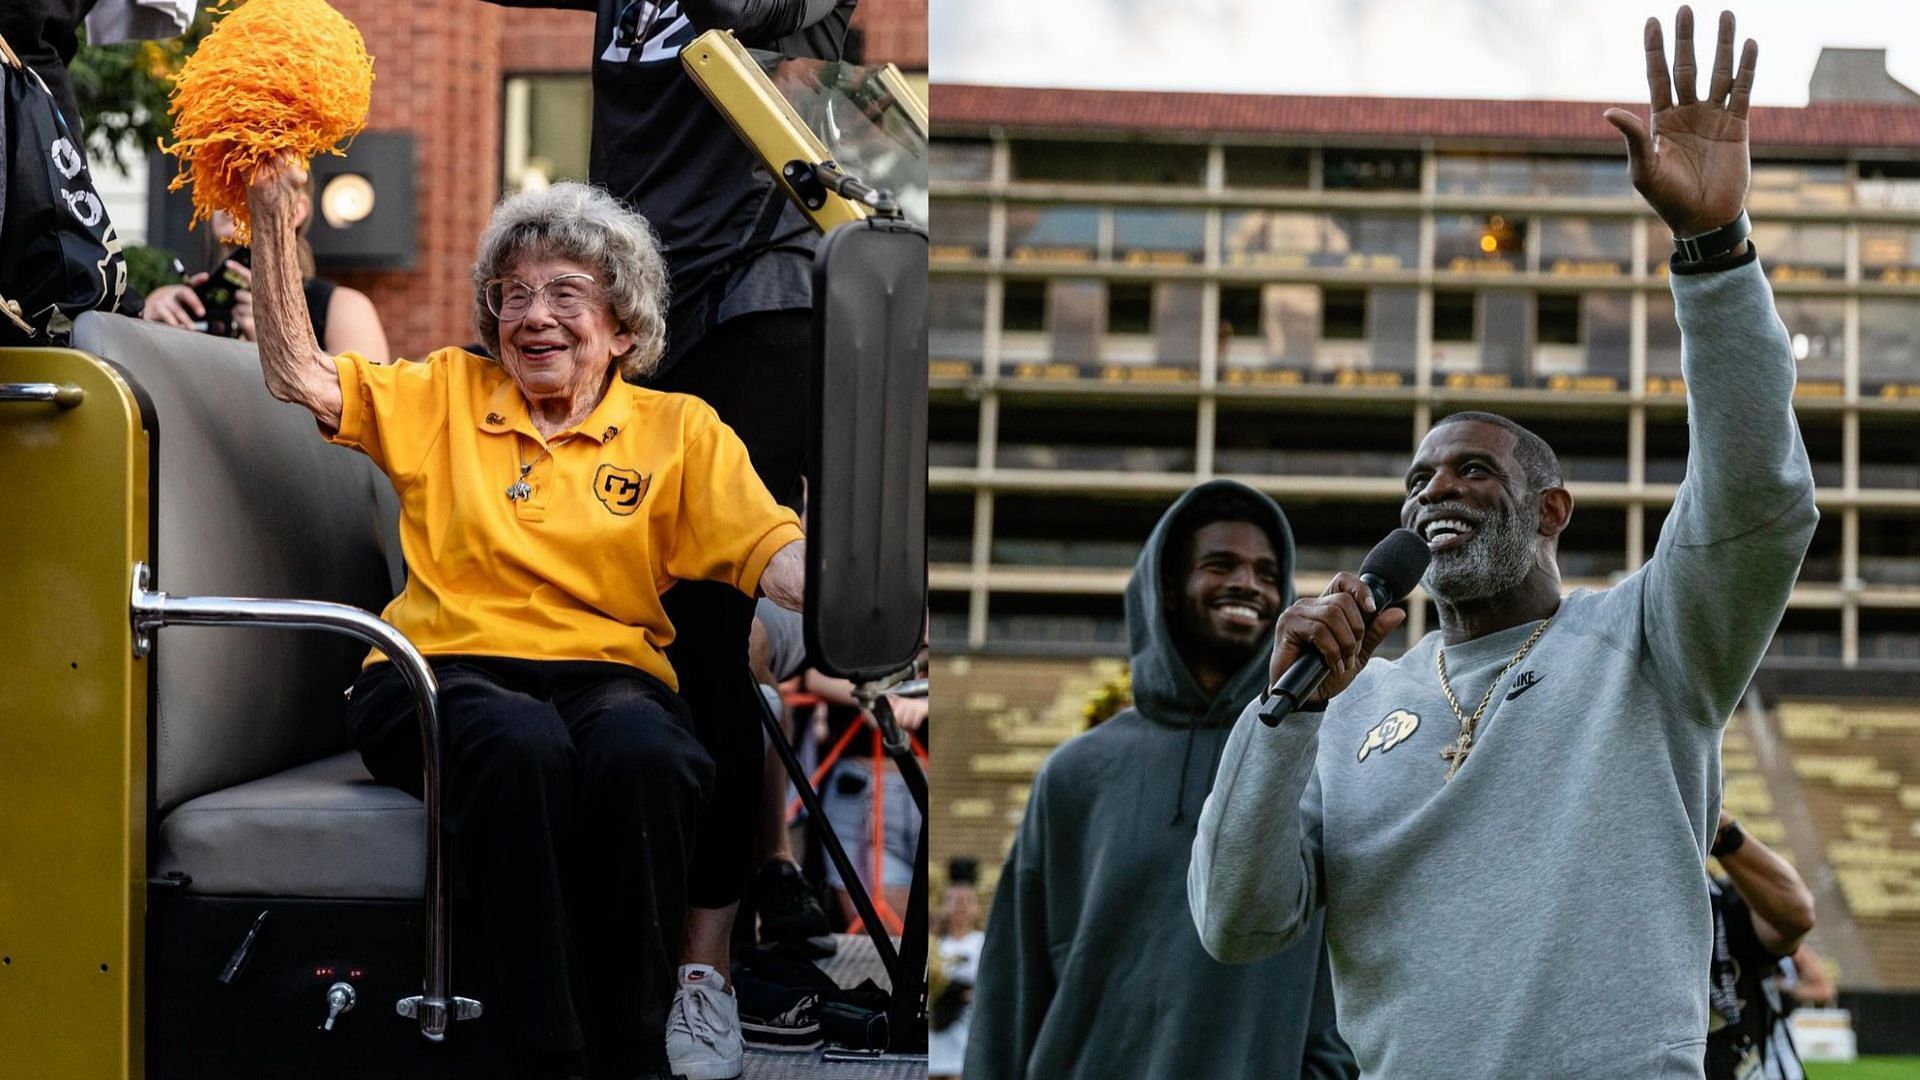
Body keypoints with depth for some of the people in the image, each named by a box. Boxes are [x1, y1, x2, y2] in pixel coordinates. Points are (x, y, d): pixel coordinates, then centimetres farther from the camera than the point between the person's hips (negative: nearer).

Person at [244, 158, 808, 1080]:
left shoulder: (677, 430, 15)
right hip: (447, 671, 0)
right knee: (520, 744, -38)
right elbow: (297, 375, 13)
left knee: (643, 754, -37)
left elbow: (772, 554, 1)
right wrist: (276, 230, 2)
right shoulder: (442, 397, 20)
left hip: (606, 670, 0)